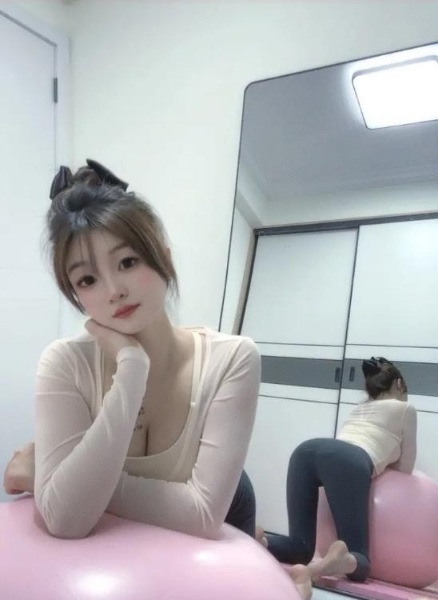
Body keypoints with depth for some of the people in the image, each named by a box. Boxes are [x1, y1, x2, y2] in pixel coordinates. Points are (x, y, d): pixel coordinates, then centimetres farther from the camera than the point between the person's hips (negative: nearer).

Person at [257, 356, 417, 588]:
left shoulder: (360, 407, 39)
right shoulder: (405, 408, 25)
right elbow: (405, 468, 30)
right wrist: (387, 462, 47)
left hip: (306, 450, 6)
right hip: (347, 462, -5)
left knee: (300, 547, 12)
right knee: (357, 558, 1)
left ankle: (259, 543, -19)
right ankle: (342, 560, -35)